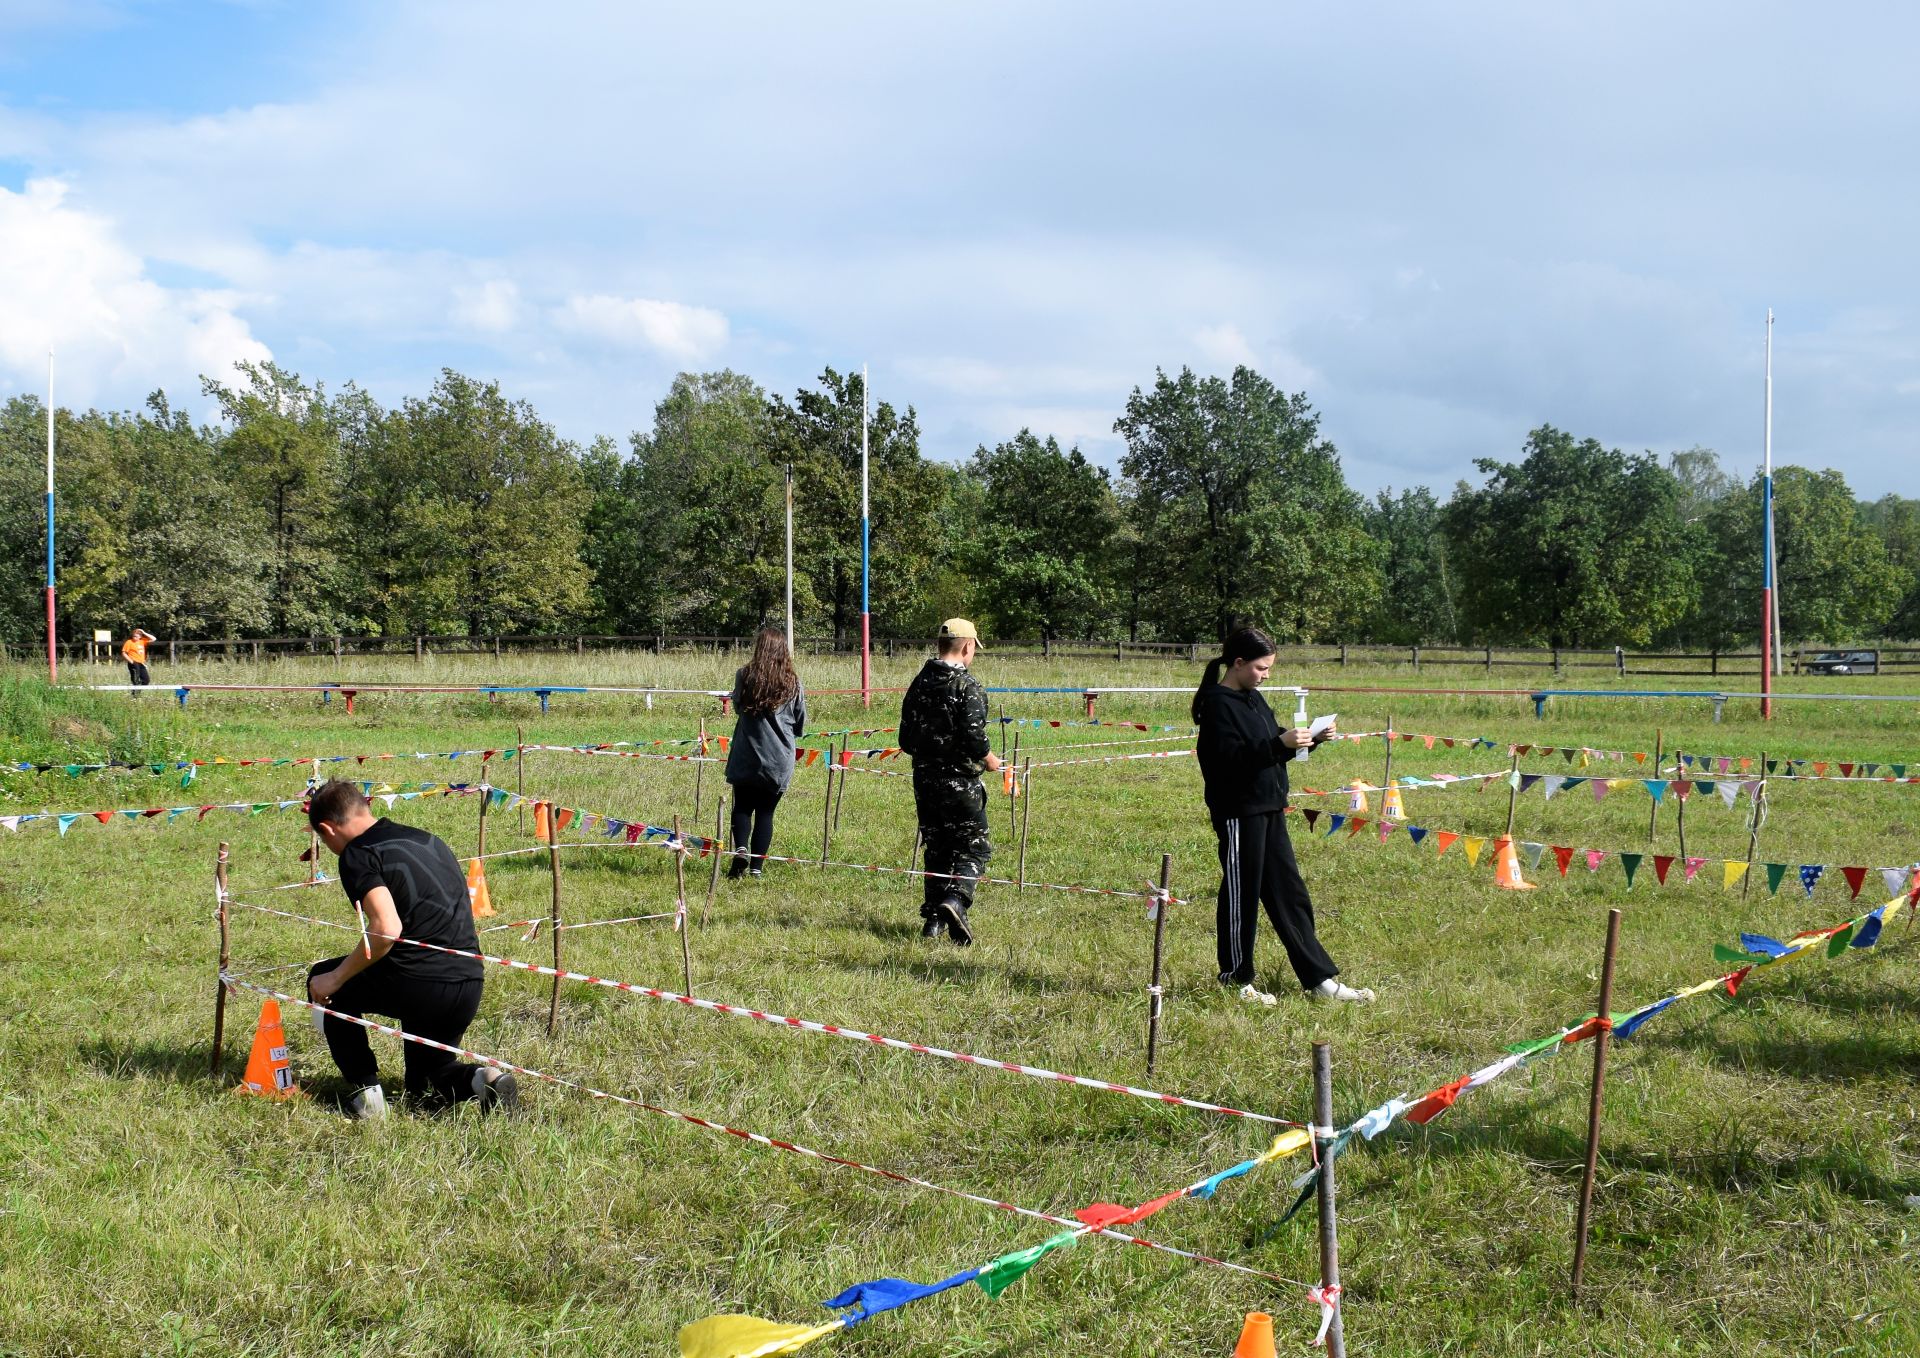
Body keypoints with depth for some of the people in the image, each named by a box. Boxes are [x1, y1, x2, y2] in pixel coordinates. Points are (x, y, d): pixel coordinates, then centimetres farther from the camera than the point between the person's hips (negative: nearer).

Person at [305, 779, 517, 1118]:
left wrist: (335, 979, -6)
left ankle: (365, 1090, 14)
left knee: (322, 982, 23)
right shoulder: (428, 840, 18)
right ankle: (479, 1078, -3)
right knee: (424, 1084, 28)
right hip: (469, 988, 7)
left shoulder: (358, 854, -5)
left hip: (416, 985, -7)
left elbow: (387, 929, -20)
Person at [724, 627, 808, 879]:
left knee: (742, 807, 14)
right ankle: (756, 866, 6)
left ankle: (741, 849, -10)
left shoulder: (745, 675, -7)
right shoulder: (793, 683, -4)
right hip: (779, 760, 1)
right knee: (765, 811, 10)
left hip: (746, 757, 0)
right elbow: (800, 723, 7)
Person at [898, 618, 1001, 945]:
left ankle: (933, 919, 14)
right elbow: (972, 735, -20)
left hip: (924, 780, 6)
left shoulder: (919, 683, 7)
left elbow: (906, 740, 9)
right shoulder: (967, 686, -13)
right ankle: (956, 900, -20)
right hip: (959, 780, -6)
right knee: (974, 847, 3)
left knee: (935, 849, 15)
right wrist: (988, 758, -2)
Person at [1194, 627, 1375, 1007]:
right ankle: (1236, 980, 15)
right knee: (1240, 895, 2)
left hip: (1268, 809, 9)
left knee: (1290, 893, 11)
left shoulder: (1253, 698, 14)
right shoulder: (1218, 704, -14)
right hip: (1239, 814, -9)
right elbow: (1230, 761, -23)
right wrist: (1280, 744, -28)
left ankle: (1320, 979, 16)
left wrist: (1310, 738, 3)